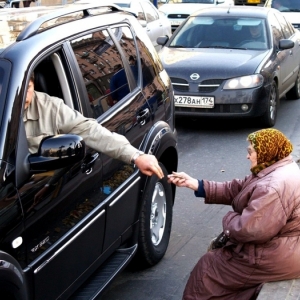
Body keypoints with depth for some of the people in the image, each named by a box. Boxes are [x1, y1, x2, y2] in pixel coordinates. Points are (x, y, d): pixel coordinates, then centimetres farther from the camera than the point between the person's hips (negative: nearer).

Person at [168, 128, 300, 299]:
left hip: (276, 258, -10)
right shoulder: (276, 170, 5)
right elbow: (233, 190, 7)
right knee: (217, 251, 22)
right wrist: (192, 183, 2)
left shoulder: (275, 187, -30)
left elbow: (249, 229, -32)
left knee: (209, 266, 5)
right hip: (275, 246, 10)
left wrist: (229, 218, -10)